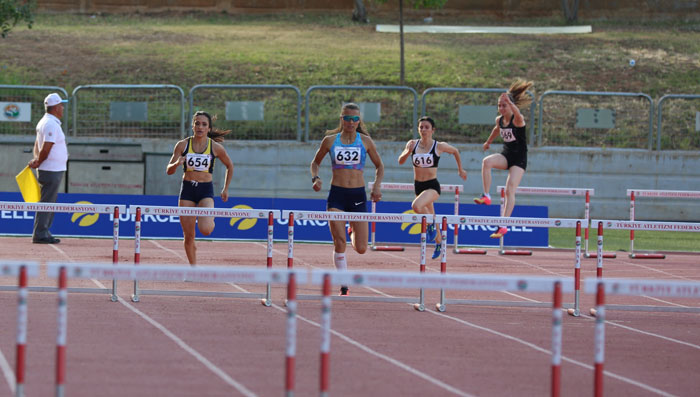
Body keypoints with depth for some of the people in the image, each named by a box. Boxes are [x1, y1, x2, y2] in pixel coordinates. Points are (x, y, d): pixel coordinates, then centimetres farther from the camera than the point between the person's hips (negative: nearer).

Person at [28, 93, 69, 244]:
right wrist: (38, 163, -7)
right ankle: (40, 234, -6)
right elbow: (46, 149, -21)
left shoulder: (43, 122, 15)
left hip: (54, 170, 10)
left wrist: (36, 160, -3)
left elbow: (38, 144, 13)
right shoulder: (52, 125, -17)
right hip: (52, 170, -10)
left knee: (49, 202, 14)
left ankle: (43, 233, 19)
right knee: (46, 202, -7)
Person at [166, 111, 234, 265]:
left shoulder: (216, 147, -3)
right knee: (188, 236, 0)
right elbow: (169, 170, 1)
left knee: (205, 229, -23)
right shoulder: (182, 145, 0)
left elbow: (229, 166, 14)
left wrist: (225, 189, 14)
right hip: (187, 190, 2)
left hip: (206, 190, -2)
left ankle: (210, 221, 14)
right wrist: (177, 164, -21)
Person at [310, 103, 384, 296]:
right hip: (336, 194, -1)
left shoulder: (365, 141, 4)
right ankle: (344, 285, -2)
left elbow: (379, 166, 14)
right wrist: (315, 178, -3)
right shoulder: (330, 140, 3)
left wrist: (377, 186, -2)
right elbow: (315, 162, 16)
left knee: (361, 249, -1)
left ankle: (353, 230, 35)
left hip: (358, 195, 1)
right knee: (339, 243, -14)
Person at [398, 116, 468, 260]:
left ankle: (431, 224, -4)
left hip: (432, 186, -5)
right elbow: (401, 161, -1)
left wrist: (460, 170, 17)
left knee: (417, 206, -33)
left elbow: (455, 151, 10)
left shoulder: (439, 146, -9)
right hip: (418, 185, 5)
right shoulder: (413, 144, -1)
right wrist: (408, 151, -22)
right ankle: (439, 242, 43)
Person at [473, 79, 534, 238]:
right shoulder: (499, 119, 3)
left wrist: (509, 102, -60)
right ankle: (486, 196, -23)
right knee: (487, 161, -27)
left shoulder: (517, 120, -17)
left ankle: (503, 225, -16)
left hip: (519, 158, -6)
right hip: (506, 155, 6)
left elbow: (517, 114, -42)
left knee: (510, 190, -16)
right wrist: (488, 141, 41)